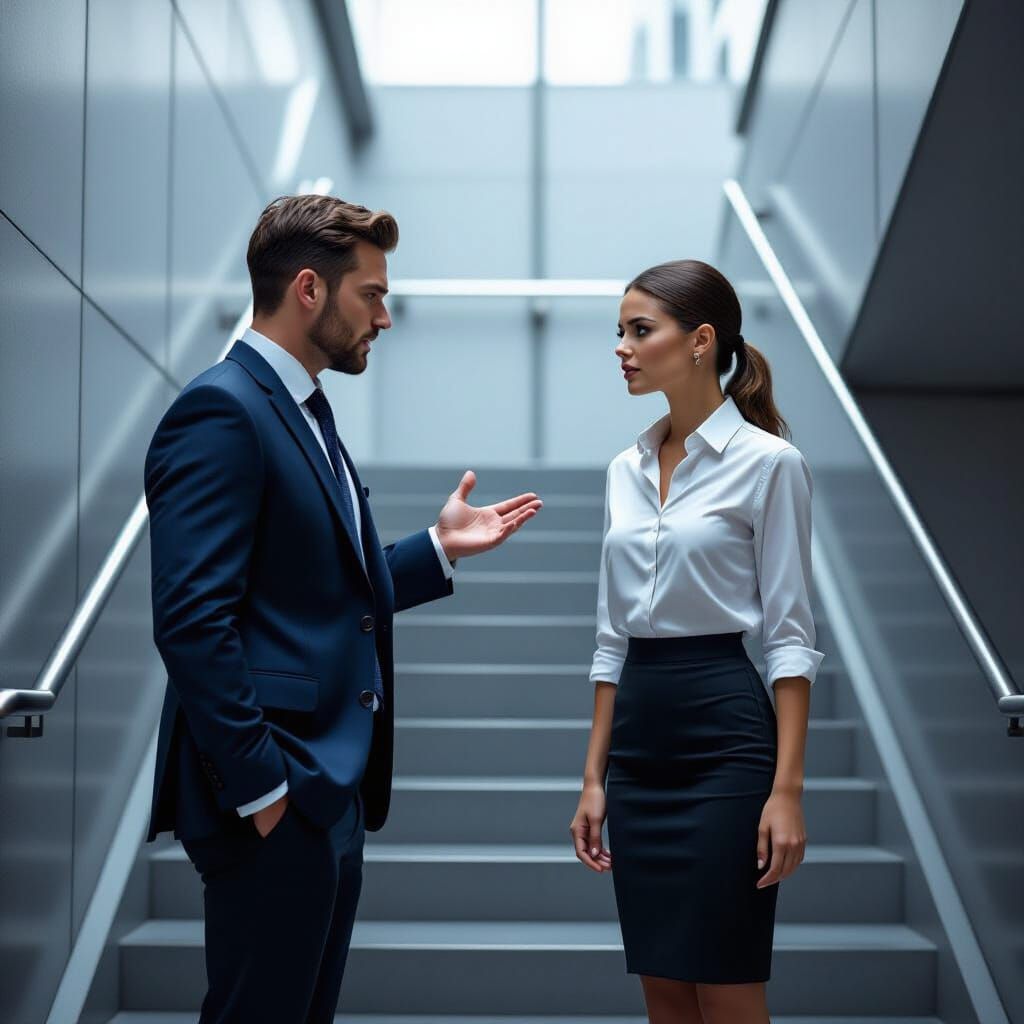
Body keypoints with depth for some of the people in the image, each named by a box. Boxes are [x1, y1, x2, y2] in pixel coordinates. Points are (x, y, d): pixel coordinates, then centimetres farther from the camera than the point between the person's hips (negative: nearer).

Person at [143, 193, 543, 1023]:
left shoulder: (304, 412, 16)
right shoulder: (222, 411, -15)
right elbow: (193, 619, -21)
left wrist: (439, 548, 13)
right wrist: (260, 787, -20)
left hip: (330, 786, 10)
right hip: (274, 796, -10)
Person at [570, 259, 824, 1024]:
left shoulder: (768, 461, -8)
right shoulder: (626, 470, 11)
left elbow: (790, 635, -10)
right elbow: (612, 635, 13)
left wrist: (788, 787, -16)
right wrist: (595, 775, 10)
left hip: (725, 732, -7)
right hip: (640, 742, 7)